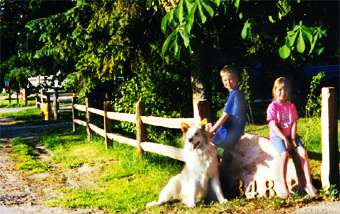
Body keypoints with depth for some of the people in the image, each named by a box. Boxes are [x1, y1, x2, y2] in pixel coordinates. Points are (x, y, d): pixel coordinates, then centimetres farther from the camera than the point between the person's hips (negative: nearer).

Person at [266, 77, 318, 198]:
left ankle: (308, 183, -18)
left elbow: (294, 123, 3)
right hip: (277, 136, -4)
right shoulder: (272, 107, -4)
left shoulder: (291, 106, 9)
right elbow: (273, 126, -11)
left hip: (290, 136, 4)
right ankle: (282, 186, -29)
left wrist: (292, 139, -12)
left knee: (303, 152, -22)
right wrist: (285, 139, -19)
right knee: (284, 154, -32)